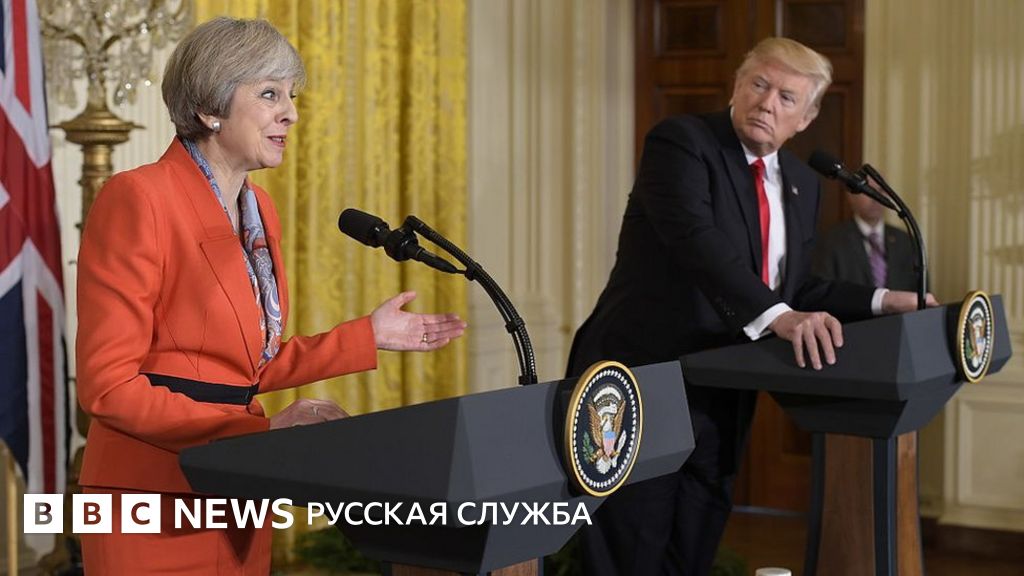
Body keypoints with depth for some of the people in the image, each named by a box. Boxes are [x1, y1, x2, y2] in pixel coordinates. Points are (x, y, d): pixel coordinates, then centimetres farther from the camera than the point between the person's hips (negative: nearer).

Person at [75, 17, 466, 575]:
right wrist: (263, 430, -20)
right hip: (153, 504, -7)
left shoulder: (259, 209, 11)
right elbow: (108, 383, -16)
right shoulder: (138, 197, -13)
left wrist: (369, 336, 12)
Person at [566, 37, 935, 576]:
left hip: (720, 402, 7)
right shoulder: (681, 141, -11)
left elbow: (793, 287, 17)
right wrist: (777, 315, -40)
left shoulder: (801, 182, 12)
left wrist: (882, 301, 4)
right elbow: (695, 238, -28)